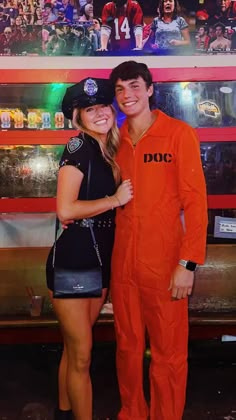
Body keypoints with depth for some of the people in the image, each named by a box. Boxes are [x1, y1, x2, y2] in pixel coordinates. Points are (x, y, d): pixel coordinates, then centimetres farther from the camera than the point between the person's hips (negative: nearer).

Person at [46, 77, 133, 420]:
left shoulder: (108, 151, 11)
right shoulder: (79, 148, -13)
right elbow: (65, 210, -22)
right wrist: (114, 200, -15)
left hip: (100, 261, 8)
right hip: (71, 260, -8)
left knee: (74, 349, 21)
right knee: (81, 356, 4)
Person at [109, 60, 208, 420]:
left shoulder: (178, 134, -6)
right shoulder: (117, 140, 9)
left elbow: (195, 201, -9)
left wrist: (188, 263, -15)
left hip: (165, 262, -5)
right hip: (123, 261, 5)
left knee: (168, 352, 6)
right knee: (128, 346, 16)